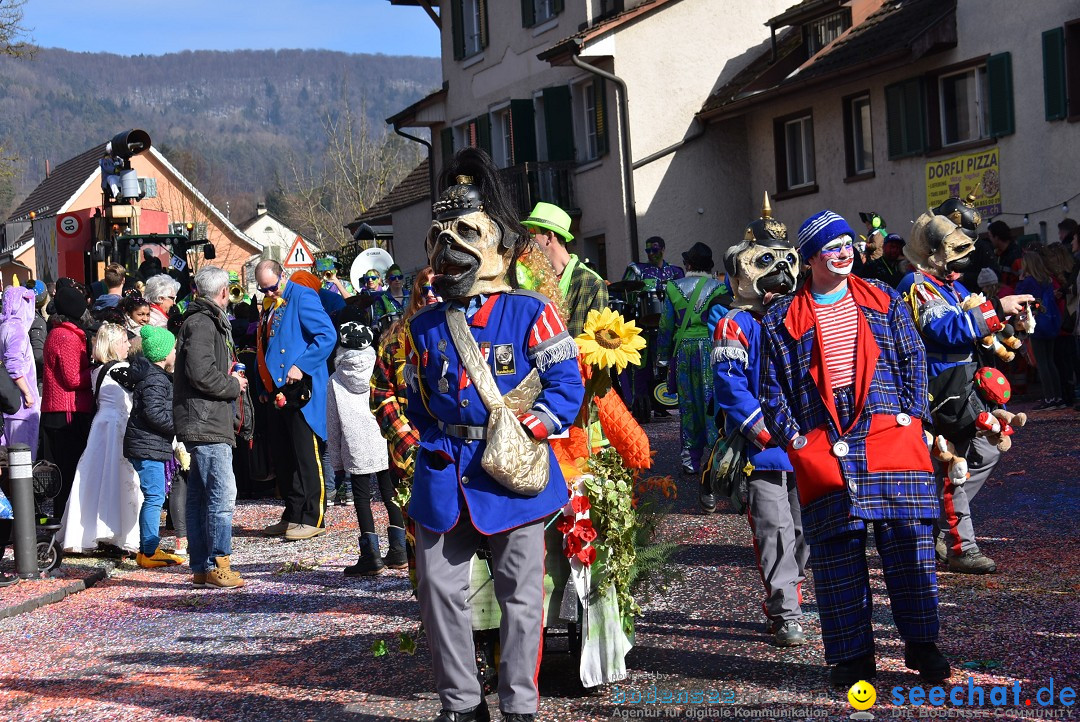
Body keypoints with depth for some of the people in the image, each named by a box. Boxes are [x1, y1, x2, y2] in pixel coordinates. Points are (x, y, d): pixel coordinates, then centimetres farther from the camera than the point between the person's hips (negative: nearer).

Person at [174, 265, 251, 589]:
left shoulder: (208, 321, 22)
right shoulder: (202, 323, -12)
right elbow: (201, 373, -22)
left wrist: (232, 378, 11)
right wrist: (233, 386, -9)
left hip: (211, 424, 11)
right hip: (206, 426, -11)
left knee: (199, 497, 11)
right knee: (222, 495, -10)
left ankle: (200, 568, 15)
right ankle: (217, 566, -7)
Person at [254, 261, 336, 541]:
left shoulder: (302, 297, -9)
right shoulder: (270, 305, 16)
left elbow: (327, 335, -18)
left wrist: (300, 366, -22)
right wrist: (267, 387, 16)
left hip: (301, 388, -9)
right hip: (280, 390, 9)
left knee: (306, 454, -6)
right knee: (283, 456, 11)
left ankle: (313, 518, -1)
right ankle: (293, 515, 20)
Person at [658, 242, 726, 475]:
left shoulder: (674, 288, 4)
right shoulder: (718, 288, 0)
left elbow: (666, 325, 5)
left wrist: (663, 356, 11)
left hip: (683, 350, 2)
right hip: (711, 348, -1)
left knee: (688, 404, 7)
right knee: (712, 401, 2)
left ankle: (690, 458, 10)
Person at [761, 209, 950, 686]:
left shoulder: (884, 302, 13)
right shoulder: (782, 320, 7)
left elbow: (913, 358, 12)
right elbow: (772, 388, 7)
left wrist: (910, 413, 1)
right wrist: (793, 437, -4)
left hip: (891, 435, 1)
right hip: (823, 446, -1)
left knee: (910, 541, 1)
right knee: (837, 552, 0)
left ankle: (921, 645, 13)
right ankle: (853, 654, 10)